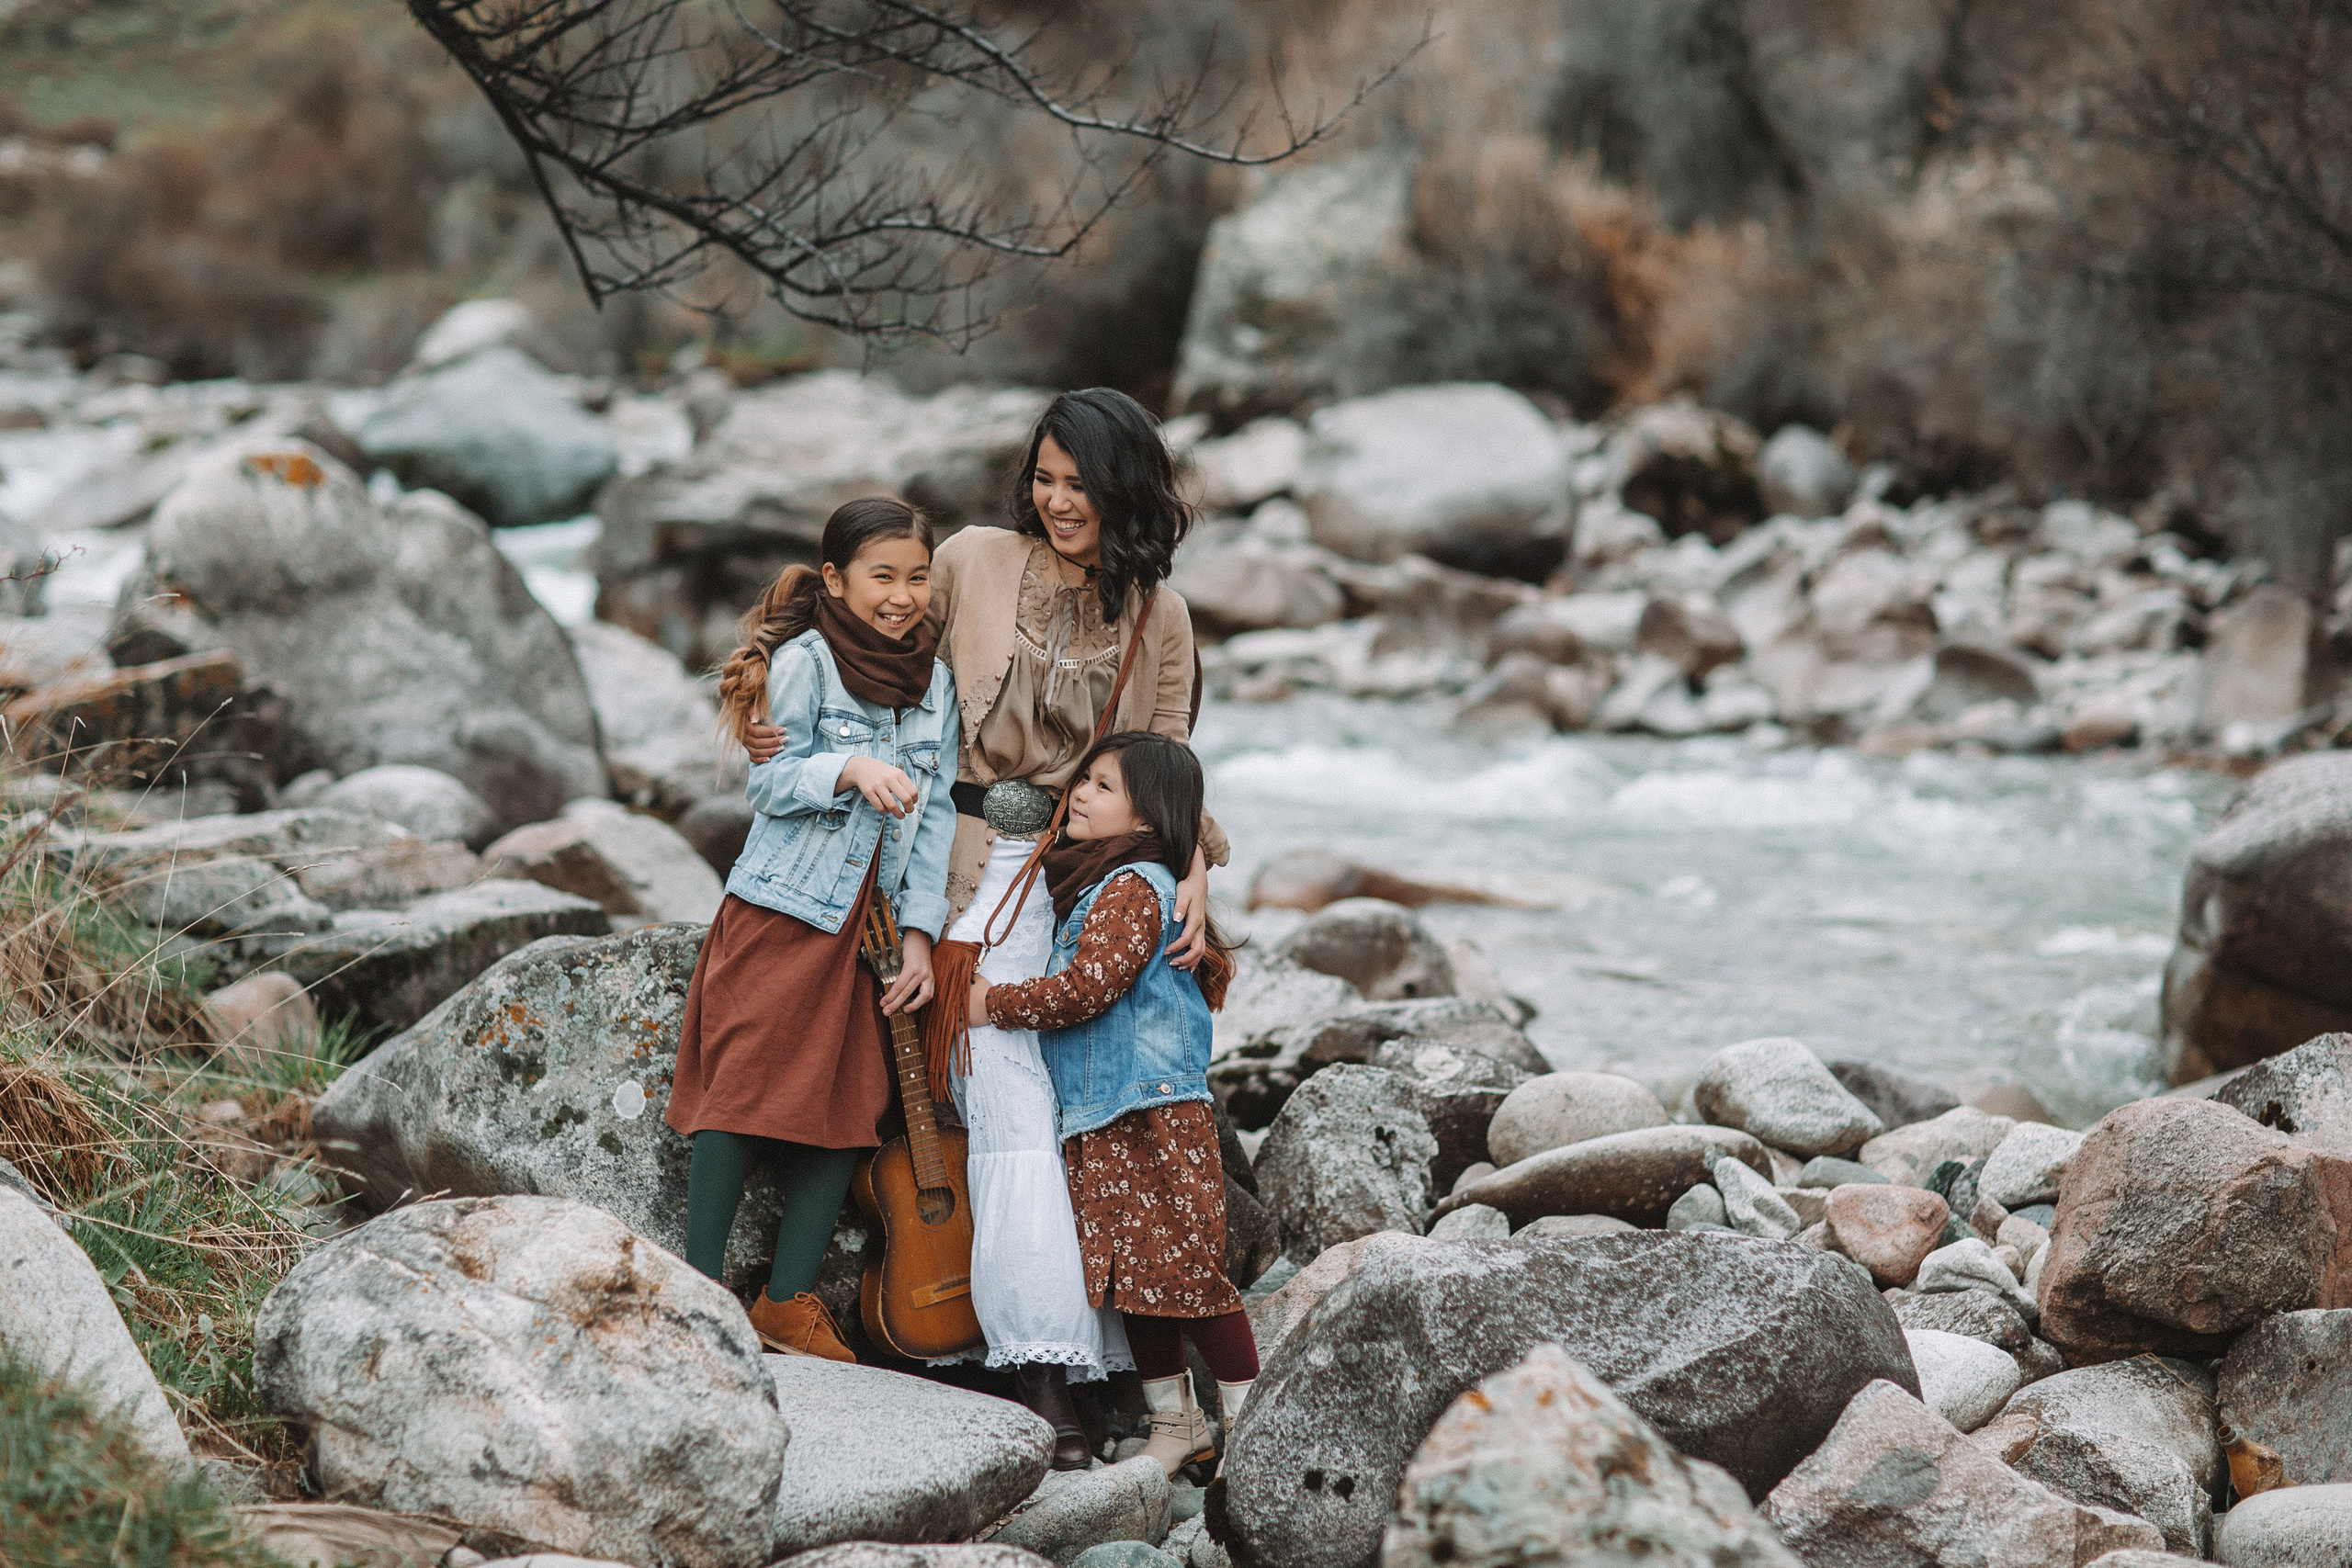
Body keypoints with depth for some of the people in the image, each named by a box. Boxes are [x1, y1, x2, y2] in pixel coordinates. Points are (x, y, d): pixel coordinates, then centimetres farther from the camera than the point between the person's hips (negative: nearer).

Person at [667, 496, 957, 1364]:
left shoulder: (935, 681, 9)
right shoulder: (805, 659, -7)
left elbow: (935, 812, 8)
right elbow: (770, 782, -10)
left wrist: (920, 932, 1)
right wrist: (852, 769, -28)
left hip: (870, 921, 5)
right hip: (782, 909, -5)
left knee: (852, 1102, 2)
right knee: (747, 1090, -6)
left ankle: (787, 1300, 11)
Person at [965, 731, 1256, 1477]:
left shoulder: (1134, 885, -11)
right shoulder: (1082, 880, 18)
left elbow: (1089, 985, -20)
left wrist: (997, 1004, -10)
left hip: (1155, 1114, -9)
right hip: (1097, 1115, 9)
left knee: (1184, 1268, -7)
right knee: (1130, 1272, 9)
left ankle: (1250, 1418, 1)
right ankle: (1173, 1420, 17)